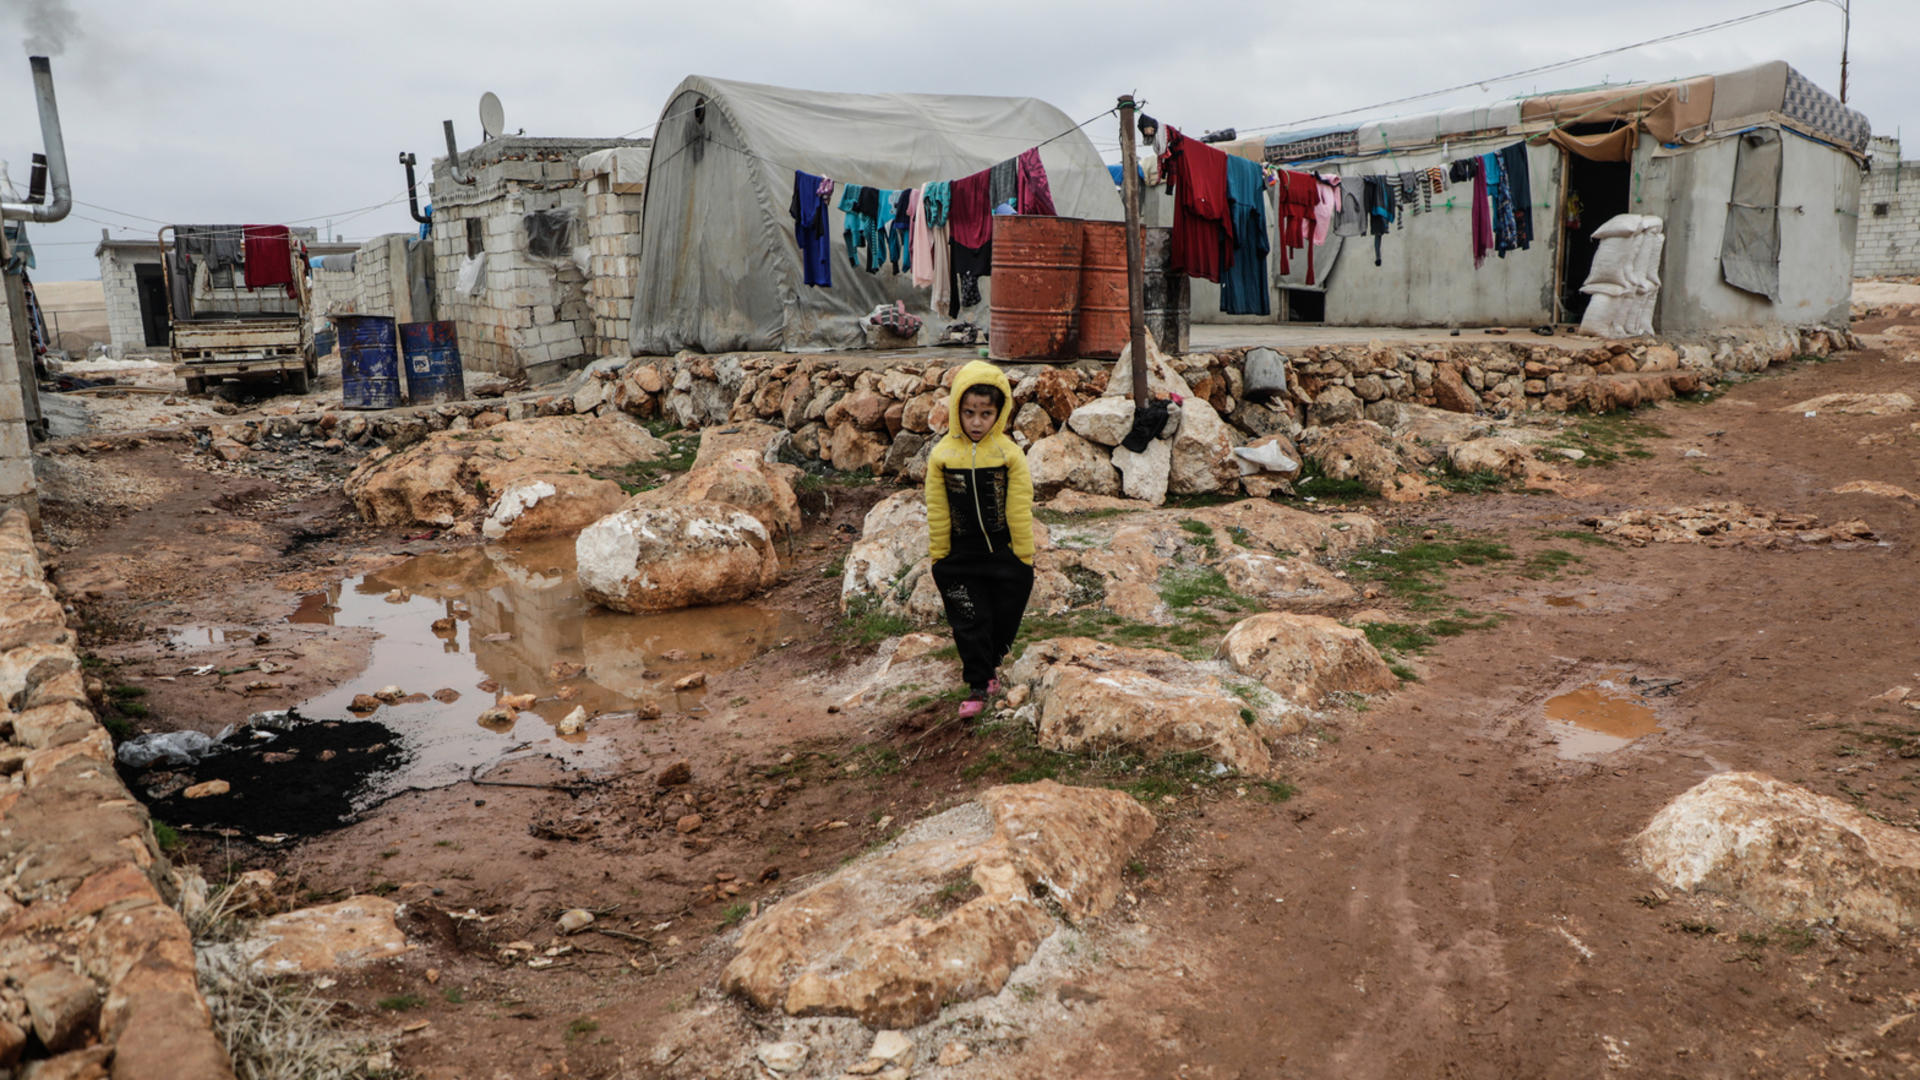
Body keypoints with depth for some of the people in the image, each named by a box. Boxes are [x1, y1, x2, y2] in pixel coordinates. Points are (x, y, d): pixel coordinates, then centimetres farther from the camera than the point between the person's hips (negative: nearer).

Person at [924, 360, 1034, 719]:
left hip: (1004, 554, 0)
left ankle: (983, 665, 36)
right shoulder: (941, 455, -7)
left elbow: (1020, 511, -5)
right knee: (969, 622, 3)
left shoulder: (1009, 453, -9)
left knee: (1004, 619, 12)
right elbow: (937, 512, -1)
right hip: (959, 558, 0)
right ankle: (978, 684, 15)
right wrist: (938, 557, 1)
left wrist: (1024, 557, -3)